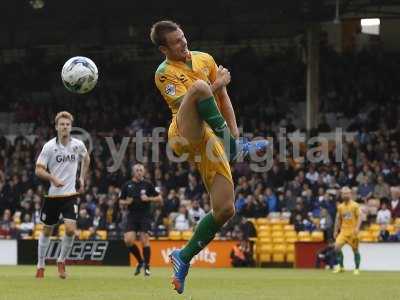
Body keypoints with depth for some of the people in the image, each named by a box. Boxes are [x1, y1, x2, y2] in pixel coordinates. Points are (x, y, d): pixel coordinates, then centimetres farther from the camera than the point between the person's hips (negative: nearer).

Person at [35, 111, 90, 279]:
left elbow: (86, 159, 23)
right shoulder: (49, 146, -8)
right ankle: (40, 265, 26)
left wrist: (82, 178, 17)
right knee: (47, 230, 10)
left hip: (70, 195, 1)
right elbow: (38, 170, -10)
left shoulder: (78, 145, 0)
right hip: (52, 194, -1)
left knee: (71, 229, -16)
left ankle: (61, 261, 6)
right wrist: (53, 178, -26)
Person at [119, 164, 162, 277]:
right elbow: (121, 201, 14)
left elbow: (159, 198, 5)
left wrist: (148, 199, -11)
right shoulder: (127, 185, 7)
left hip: (145, 216, -2)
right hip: (132, 216, 2)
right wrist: (126, 202, -8)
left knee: (145, 240, -9)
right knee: (128, 240, -11)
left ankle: (147, 266, 6)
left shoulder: (148, 185, 2)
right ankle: (140, 261, 11)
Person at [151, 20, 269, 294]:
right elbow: (185, 103, -12)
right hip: (185, 134, -5)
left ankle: (184, 257, 13)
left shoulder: (205, 60, 17)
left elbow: (223, 98, 22)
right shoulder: (165, 73, 1)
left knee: (226, 209, -6)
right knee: (199, 85, -32)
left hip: (210, 140, 5)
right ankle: (235, 147, -27)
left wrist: (234, 132, 12)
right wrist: (216, 85, -14)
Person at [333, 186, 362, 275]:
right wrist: (336, 230, 12)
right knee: (337, 246, -14)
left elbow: (359, 217, -8)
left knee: (355, 250, 2)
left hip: (353, 231, -3)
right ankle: (340, 266, -1)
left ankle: (357, 269, 13)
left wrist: (357, 228, -22)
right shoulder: (340, 207, 9)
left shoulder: (355, 205, -4)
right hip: (343, 230, 3)